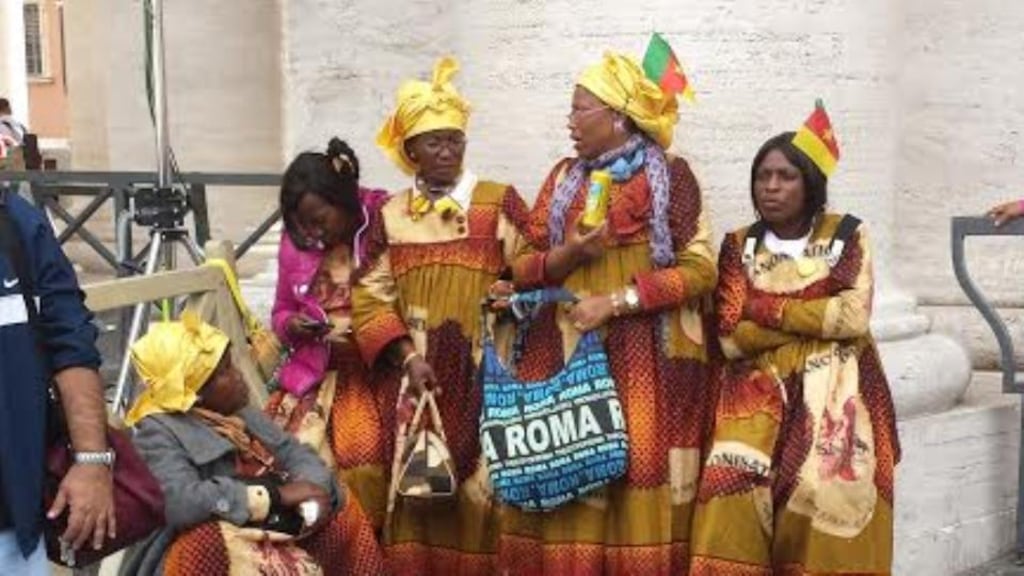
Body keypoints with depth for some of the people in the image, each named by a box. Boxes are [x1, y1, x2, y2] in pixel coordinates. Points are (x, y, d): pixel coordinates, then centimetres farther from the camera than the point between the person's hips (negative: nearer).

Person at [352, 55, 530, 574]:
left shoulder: (500, 202, 2)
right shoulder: (391, 216, 7)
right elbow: (370, 298, 4)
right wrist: (407, 357, -7)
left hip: (486, 371, -2)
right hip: (419, 374, 2)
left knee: (485, 484, -2)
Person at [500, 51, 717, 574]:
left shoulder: (668, 174, 0)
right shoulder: (564, 176, 14)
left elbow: (699, 268, -6)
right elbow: (523, 266, 12)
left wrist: (614, 302, -13)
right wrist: (568, 255, -10)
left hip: (642, 353, -4)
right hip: (562, 349, 4)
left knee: (638, 476, -7)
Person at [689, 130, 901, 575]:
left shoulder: (847, 235, 5)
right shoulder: (739, 246, 7)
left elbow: (854, 318, -9)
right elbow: (731, 338, -3)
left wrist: (766, 309, -5)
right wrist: (818, 317, -6)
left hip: (834, 386, -1)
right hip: (760, 387, 1)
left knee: (825, 486, -23)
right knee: (736, 479, -22)